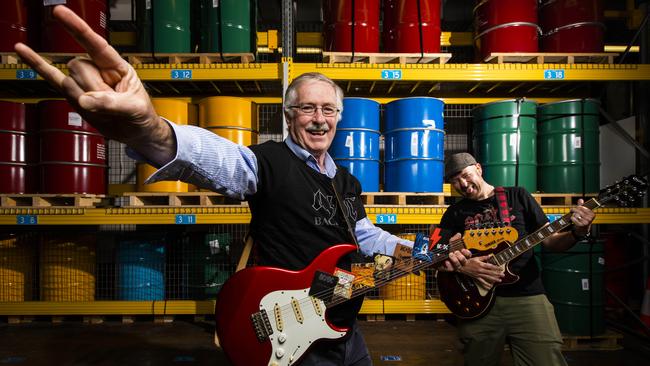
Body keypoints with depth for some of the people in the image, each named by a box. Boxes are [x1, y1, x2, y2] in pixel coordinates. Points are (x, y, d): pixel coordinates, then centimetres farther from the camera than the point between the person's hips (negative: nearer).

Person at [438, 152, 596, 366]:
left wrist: (577, 233, -11)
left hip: (527, 296, 0)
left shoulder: (518, 196, 10)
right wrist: (461, 266, -13)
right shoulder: (455, 213, 10)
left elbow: (550, 241, 9)